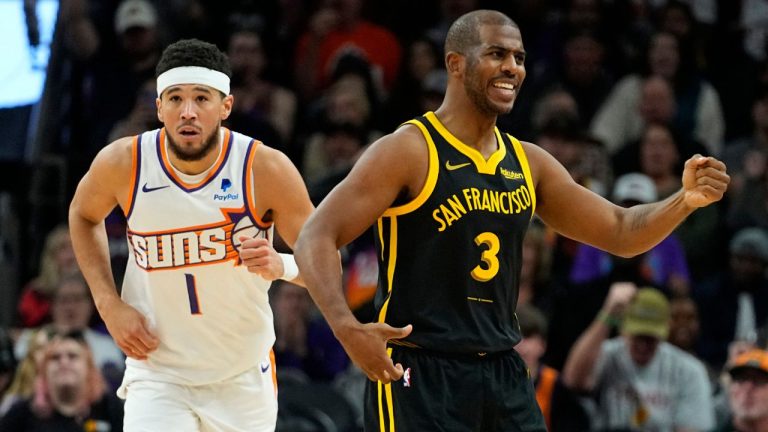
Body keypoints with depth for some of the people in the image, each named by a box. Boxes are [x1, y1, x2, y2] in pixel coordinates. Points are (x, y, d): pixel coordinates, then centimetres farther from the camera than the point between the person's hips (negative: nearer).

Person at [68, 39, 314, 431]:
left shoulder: (266, 170, -16)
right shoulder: (123, 163, -13)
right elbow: (83, 215, 10)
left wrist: (281, 266, -32)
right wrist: (109, 304, -1)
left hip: (243, 379, 1)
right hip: (156, 374, -1)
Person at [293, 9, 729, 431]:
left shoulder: (529, 164, 11)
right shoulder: (408, 152, -8)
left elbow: (620, 231, 16)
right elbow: (316, 238, -14)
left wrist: (685, 201, -4)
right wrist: (348, 329, -30)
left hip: (504, 374, 7)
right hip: (419, 372, -7)